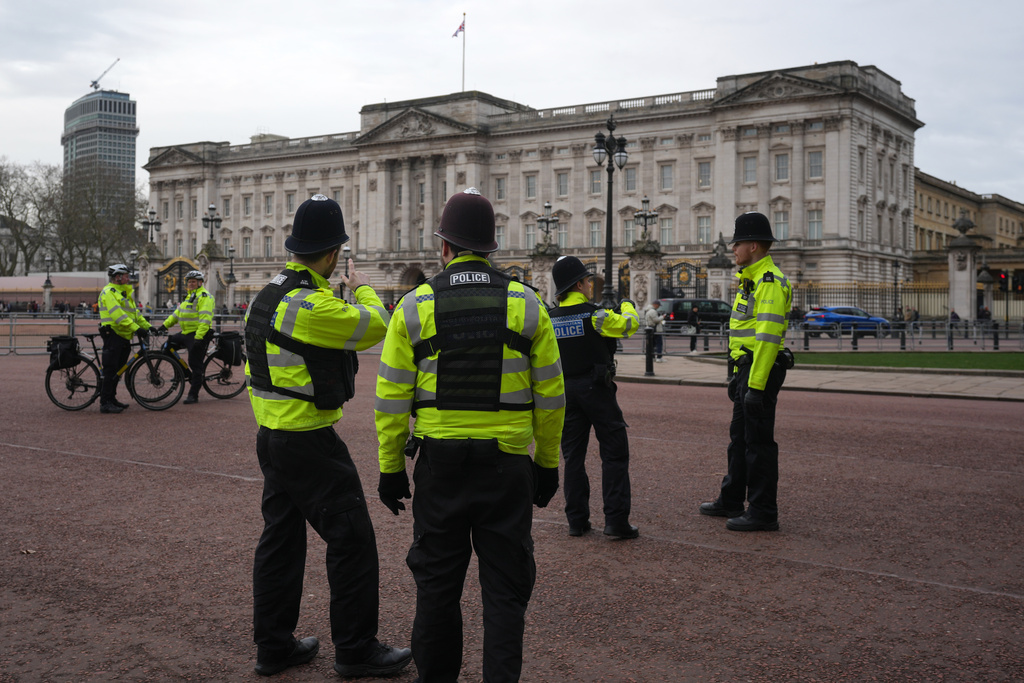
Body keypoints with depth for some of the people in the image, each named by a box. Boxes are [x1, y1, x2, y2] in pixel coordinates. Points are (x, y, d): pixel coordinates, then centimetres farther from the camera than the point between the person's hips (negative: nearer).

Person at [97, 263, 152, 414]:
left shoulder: (124, 292, 21)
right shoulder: (108, 292, -10)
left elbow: (135, 313, 22)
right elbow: (118, 314, -21)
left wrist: (148, 326, 11)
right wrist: (136, 328, -27)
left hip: (124, 337, 9)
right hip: (113, 335, -9)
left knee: (118, 370, 13)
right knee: (110, 370, -9)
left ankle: (111, 399, 21)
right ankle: (105, 403, -8)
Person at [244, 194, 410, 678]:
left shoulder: (267, 297, 9)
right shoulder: (312, 306, -22)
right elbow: (375, 326, -10)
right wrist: (362, 289, 6)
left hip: (270, 435, 10)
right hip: (309, 444, -10)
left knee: (280, 539, 15)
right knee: (352, 541, 0)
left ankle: (273, 646, 24)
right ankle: (356, 650, 9)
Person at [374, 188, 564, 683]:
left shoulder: (415, 306, -2)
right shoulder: (526, 304, 0)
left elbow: (392, 397, -2)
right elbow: (550, 395, 2)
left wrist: (391, 468, 7)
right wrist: (548, 464, 12)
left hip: (440, 461, 0)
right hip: (508, 465, 0)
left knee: (437, 579, 14)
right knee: (505, 585, 8)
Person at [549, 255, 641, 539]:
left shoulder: (551, 319, 3)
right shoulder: (594, 315, -13)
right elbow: (629, 324, -4)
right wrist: (626, 306, 16)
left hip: (566, 392, 5)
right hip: (596, 390, -5)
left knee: (573, 457, 11)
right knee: (614, 454, 2)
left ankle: (577, 521, 13)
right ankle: (616, 520, -2)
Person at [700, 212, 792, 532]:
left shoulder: (771, 282, -17)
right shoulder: (751, 280, 17)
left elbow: (768, 338, -23)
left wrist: (755, 385, -26)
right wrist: (738, 375, 23)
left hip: (761, 372, -11)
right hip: (747, 369, 11)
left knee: (759, 442, -4)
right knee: (739, 437, 18)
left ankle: (763, 513, 5)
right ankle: (730, 502, 29)